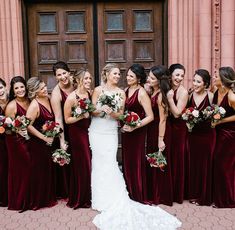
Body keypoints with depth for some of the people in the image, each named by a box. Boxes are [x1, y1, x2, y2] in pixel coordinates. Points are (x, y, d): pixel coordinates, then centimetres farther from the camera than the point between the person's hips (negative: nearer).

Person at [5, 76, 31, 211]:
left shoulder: (29, 101, 1)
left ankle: (30, 198, 32)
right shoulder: (11, 106, -16)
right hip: (17, 142, -6)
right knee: (19, 170, 3)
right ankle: (19, 202, 22)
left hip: (30, 140, 6)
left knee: (31, 168, 13)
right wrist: (18, 131, -30)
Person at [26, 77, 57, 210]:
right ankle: (40, 200, 25)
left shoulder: (49, 98, -1)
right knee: (41, 171, 7)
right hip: (39, 143, -7)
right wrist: (44, 138, -19)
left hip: (51, 140, 7)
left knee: (51, 169, 17)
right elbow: (28, 126, -25)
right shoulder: (35, 105, -21)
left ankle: (50, 196, 36)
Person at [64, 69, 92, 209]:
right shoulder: (71, 97, -16)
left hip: (89, 131, 6)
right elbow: (67, 119, -12)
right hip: (77, 133, -6)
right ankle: (79, 199, 22)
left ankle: (87, 196, 28)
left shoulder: (90, 94, 2)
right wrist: (81, 116, -23)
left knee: (89, 163, 11)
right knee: (81, 165, 4)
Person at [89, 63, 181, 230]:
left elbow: (120, 114, 4)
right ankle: (102, 198, 17)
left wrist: (112, 112, -16)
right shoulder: (98, 90, -1)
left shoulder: (121, 93, 4)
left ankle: (112, 200, 7)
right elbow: (91, 111, -1)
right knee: (99, 163, 3)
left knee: (109, 163, -5)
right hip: (97, 132, 0)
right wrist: (101, 109, -20)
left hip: (111, 133, 1)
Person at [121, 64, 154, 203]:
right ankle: (129, 193, 29)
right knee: (127, 162, 13)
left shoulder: (142, 93, -14)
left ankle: (139, 196, 21)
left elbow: (150, 116, -17)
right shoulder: (126, 90, 6)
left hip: (137, 132, -6)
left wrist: (134, 127, -23)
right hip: (126, 131, 7)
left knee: (137, 163, 4)